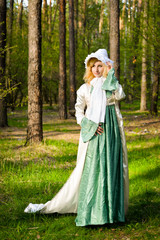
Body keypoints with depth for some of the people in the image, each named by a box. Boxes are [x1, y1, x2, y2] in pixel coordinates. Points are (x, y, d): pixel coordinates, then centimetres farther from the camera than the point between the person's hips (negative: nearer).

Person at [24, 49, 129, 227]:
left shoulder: (112, 84, 8)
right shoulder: (85, 88, 6)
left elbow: (120, 96, -14)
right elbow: (79, 112, 6)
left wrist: (111, 75, -11)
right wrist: (90, 125, -10)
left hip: (111, 132, 2)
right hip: (93, 133, -2)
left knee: (111, 168, 0)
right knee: (89, 169, -6)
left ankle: (110, 209, 8)